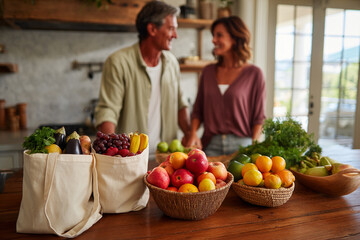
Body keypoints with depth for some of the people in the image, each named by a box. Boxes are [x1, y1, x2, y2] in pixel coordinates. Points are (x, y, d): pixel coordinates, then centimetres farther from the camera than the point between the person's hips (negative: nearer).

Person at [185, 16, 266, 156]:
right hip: (210, 145, 3)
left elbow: (259, 117, -2)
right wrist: (193, 133, -4)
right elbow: (198, 109, 11)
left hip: (241, 145, -2)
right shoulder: (208, 71, 8)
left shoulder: (253, 74, -3)